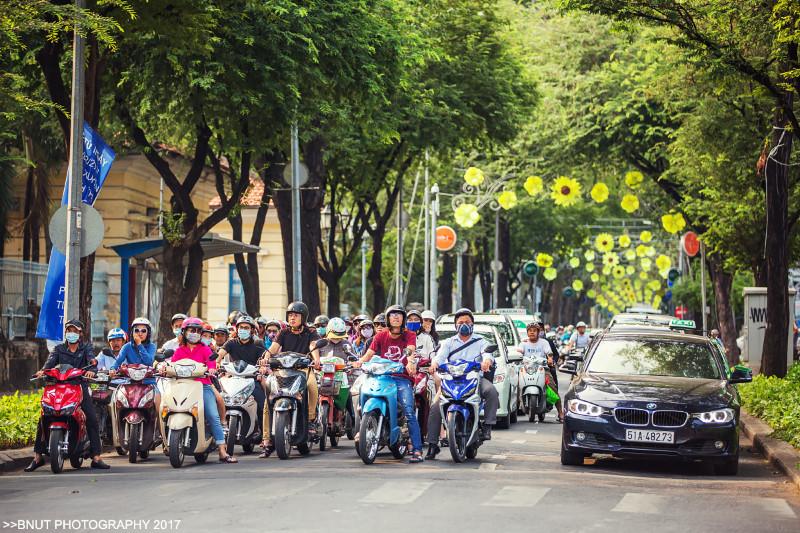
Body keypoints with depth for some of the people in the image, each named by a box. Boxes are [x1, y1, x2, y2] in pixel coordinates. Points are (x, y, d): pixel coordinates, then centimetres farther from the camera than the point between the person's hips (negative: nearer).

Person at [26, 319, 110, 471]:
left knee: (92, 419, -15)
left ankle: (96, 457, -11)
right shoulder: (59, 349, 15)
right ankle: (37, 457, -3)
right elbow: (51, 361, -3)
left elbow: (92, 360, -7)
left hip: (80, 386, -1)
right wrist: (43, 371, -26)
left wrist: (91, 370, -31)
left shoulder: (86, 348, 13)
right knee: (43, 419, -11)